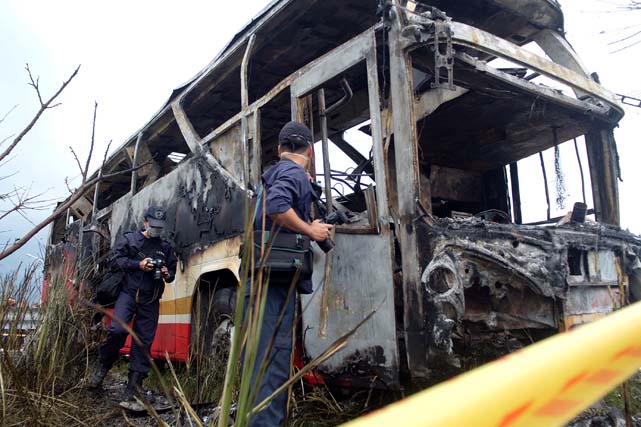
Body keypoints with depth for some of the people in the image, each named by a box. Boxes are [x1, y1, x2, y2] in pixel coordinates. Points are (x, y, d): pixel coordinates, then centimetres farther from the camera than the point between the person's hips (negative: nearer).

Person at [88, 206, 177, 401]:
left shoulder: (166, 248, 16)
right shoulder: (129, 239, 8)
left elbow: (173, 270, 21)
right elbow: (116, 259, -1)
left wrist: (168, 275, -3)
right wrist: (139, 264, -13)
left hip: (150, 301, 3)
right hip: (129, 293, -2)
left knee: (144, 341, 1)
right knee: (117, 330, -20)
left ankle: (134, 383, 9)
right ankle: (104, 367, 5)